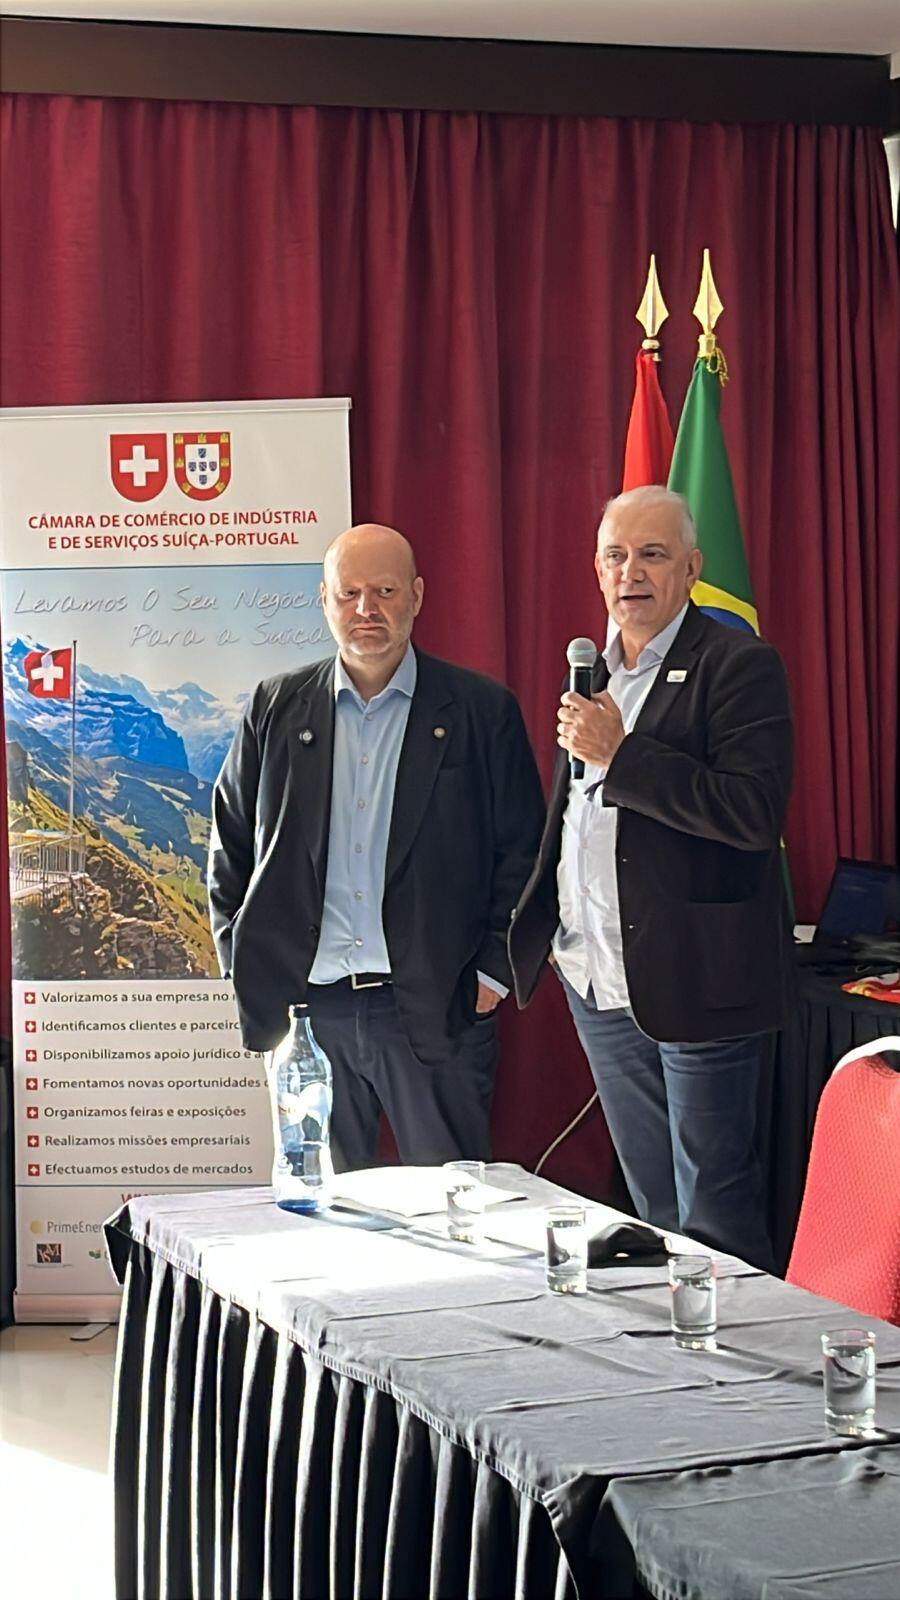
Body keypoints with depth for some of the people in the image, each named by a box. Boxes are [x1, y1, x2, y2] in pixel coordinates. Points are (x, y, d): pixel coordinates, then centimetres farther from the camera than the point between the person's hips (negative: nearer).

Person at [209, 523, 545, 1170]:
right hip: (307, 1004, 2)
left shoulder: (483, 711, 2)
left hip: (439, 1011, -2)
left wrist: (494, 970, -3)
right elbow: (230, 843, 13)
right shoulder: (277, 709, 8)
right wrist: (245, 967, 6)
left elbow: (522, 852, 3)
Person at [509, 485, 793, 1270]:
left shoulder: (739, 664, -9)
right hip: (599, 979, 7)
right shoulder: (591, 668, 15)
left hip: (692, 977, -7)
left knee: (714, 1206, -1)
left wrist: (621, 753, -23)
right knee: (651, 1201, 15)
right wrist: (545, 928, 13)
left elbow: (756, 813, -22)